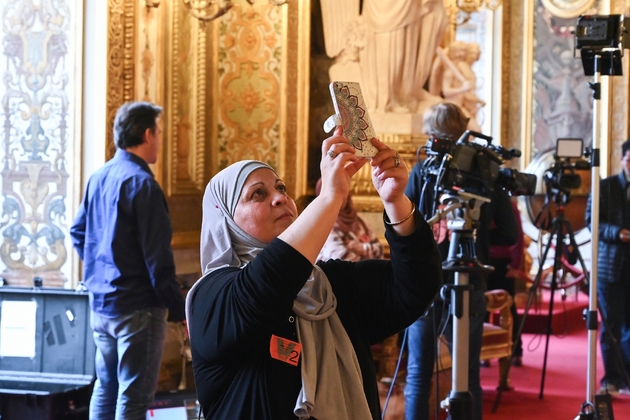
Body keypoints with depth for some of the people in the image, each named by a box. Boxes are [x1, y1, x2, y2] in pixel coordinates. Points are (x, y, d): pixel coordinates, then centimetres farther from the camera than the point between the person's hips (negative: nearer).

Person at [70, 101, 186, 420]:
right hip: (137, 307, -8)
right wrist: (180, 311, -14)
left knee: (105, 389, 17)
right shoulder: (141, 183, -17)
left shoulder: (97, 178, 8)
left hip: (100, 305, 8)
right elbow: (158, 258, -19)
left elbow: (78, 232, 17)